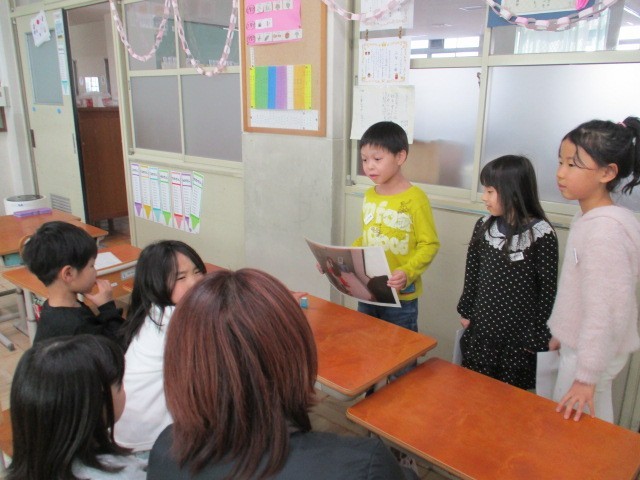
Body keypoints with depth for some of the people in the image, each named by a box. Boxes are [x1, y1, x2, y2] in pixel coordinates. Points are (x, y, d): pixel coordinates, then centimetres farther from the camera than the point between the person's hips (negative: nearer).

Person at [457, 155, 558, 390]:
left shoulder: (541, 234, -15)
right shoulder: (484, 226, -2)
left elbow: (548, 288, -10)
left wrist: (539, 334, -7)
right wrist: (466, 311, 10)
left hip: (518, 334, -4)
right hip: (482, 327, 4)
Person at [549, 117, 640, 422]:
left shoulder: (605, 229, -25)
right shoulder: (588, 219, 4)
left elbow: (606, 309, -25)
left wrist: (586, 376, -22)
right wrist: (563, 335, 21)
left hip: (591, 354, -8)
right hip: (578, 345, 8)